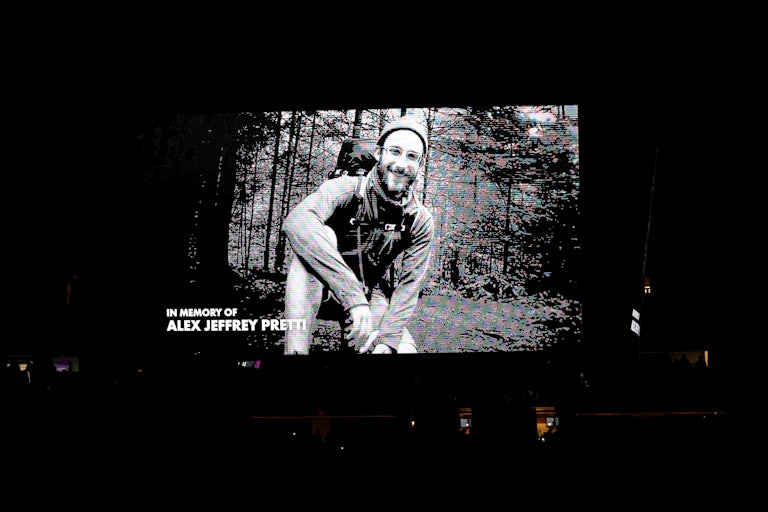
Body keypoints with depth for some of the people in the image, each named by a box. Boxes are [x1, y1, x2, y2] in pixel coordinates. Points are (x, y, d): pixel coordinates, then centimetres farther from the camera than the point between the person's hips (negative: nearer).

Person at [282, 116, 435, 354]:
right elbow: (297, 222, -41)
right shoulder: (347, 189, -21)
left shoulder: (420, 220, -7)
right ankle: (295, 350, -36)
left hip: (372, 297, 2)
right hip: (323, 291, -2)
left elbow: (409, 285, -10)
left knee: (405, 349, -27)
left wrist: (387, 340, -26)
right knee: (321, 236, -33)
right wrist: (354, 297, -48)